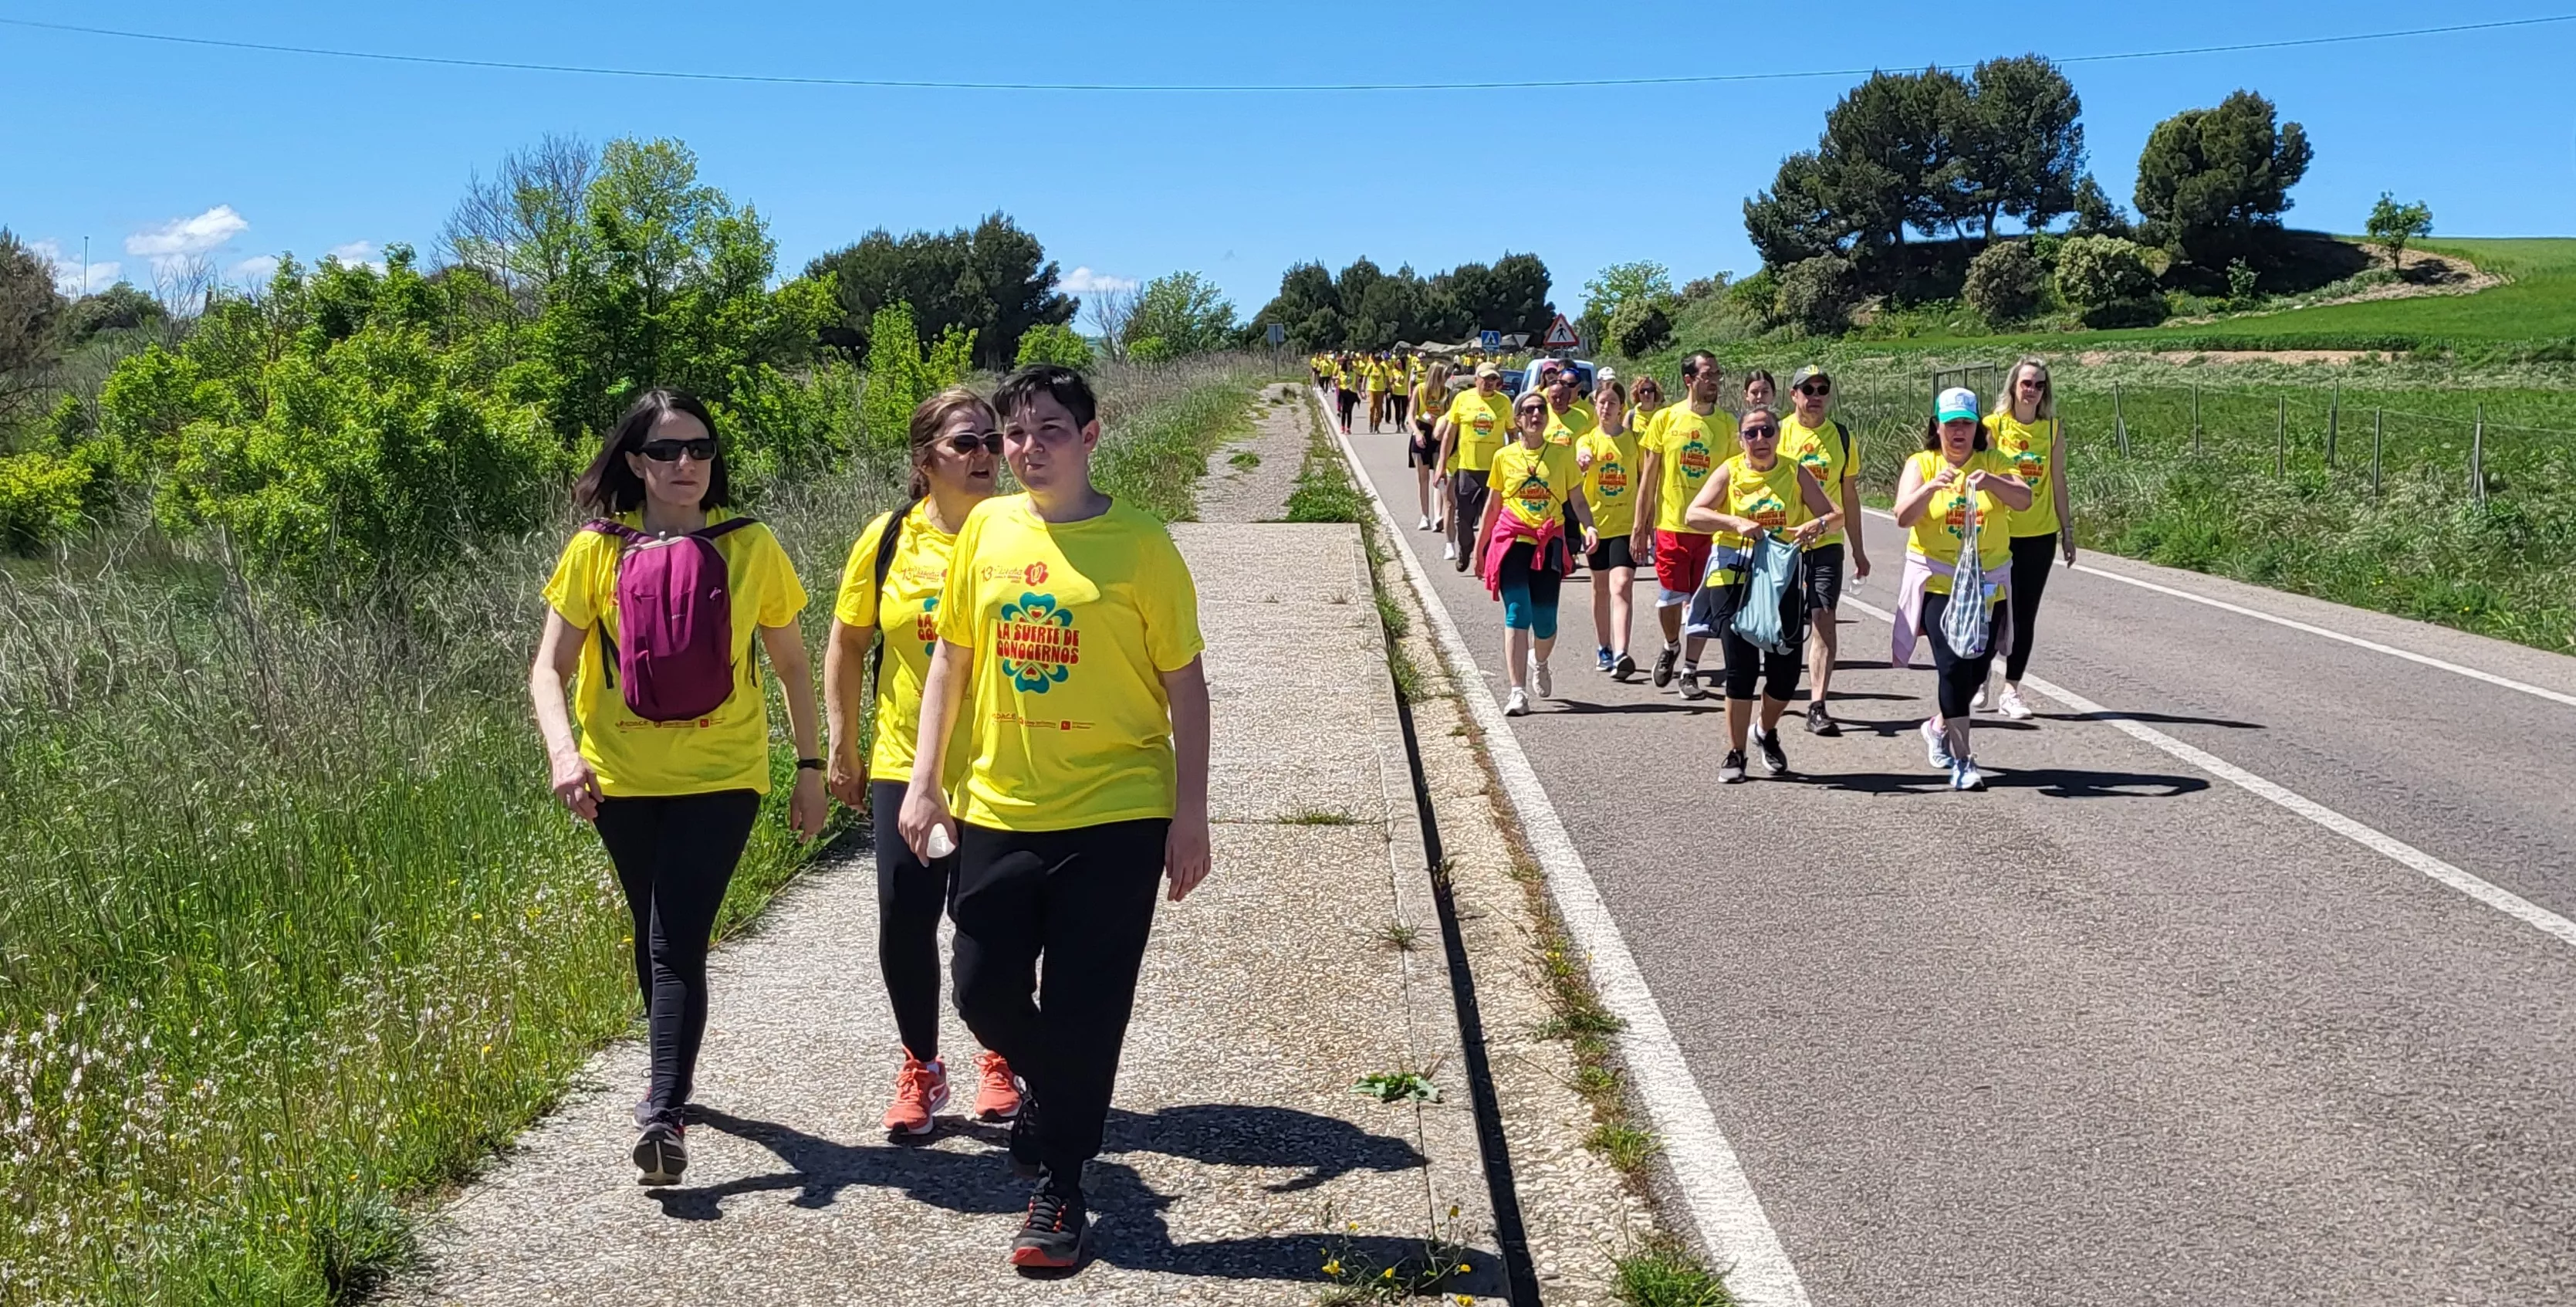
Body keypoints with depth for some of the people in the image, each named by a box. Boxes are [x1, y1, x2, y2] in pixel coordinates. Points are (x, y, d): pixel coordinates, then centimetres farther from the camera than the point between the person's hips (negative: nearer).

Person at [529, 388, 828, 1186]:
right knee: (654, 940, 17)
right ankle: (672, 1076, 36)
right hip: (623, 781, 2)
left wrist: (810, 768, 5)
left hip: (720, 777, -2)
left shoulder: (749, 546, -3)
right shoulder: (597, 550, -3)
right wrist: (562, 750, -22)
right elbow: (550, 668, -4)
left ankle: (663, 1115, -14)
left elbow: (792, 664, 6)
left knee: (677, 945, -12)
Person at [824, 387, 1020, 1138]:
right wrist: (841, 749, 8)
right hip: (906, 766, 2)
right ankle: (920, 1069, 23)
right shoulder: (889, 538, -1)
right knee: (904, 924, 2)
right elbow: (847, 643, 9)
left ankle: (998, 1062, 28)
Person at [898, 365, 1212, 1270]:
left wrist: (1190, 816, -5)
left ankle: (1059, 1187, 20)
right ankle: (1054, 1089, 40)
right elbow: (951, 660, 10)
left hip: (1114, 816, -3)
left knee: (1082, 1010, 2)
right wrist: (924, 782, 5)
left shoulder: (1139, 545, -7)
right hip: (998, 811, 4)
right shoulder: (986, 529, 2)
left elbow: (1185, 686, -3)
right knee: (984, 991, 9)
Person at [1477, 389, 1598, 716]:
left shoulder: (1562, 454, 5)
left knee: (1544, 621, 2)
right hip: (1512, 541, -1)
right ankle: (1518, 691, -13)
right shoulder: (1504, 457, 5)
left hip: (1549, 545, 1)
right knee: (1517, 614, -13)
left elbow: (1577, 500, 6)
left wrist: (1589, 527, -12)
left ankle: (1539, 662, 37)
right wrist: (1479, 547, 16)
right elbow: (1493, 505, 14)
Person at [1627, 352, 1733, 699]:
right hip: (1670, 524, -1)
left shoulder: (1726, 424, 3)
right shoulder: (1666, 419, 0)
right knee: (1668, 598, 0)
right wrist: (1640, 525, 1)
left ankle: (1690, 672, 13)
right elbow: (1648, 476, 3)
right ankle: (1672, 647, 30)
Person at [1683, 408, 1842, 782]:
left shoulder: (1795, 472, 5)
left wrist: (1816, 525, -19)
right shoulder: (1729, 472, 0)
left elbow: (1837, 514, 3)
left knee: (1785, 670, 0)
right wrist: (1736, 522, -26)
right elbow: (1694, 515, -11)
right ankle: (1735, 753, 9)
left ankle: (1767, 732, 30)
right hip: (1732, 578, -2)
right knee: (1742, 667, -6)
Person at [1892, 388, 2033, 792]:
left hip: (1988, 582, 3)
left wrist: (1992, 482, -30)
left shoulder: (1992, 463, 5)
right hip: (1937, 582, -3)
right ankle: (1962, 760, -10)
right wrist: (1930, 487, -30)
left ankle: (1939, 725, 37)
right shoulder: (1920, 464, 1)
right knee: (1953, 664, -14)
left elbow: (2024, 499, -11)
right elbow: (1903, 517, -12)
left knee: (1977, 667, 9)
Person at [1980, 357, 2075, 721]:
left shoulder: (2053, 429, 5)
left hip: (2040, 534, 2)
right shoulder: (1994, 425, -3)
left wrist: (2067, 530, 10)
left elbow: (2057, 482, 10)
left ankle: (2011, 691, 11)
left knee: (2025, 615, 3)